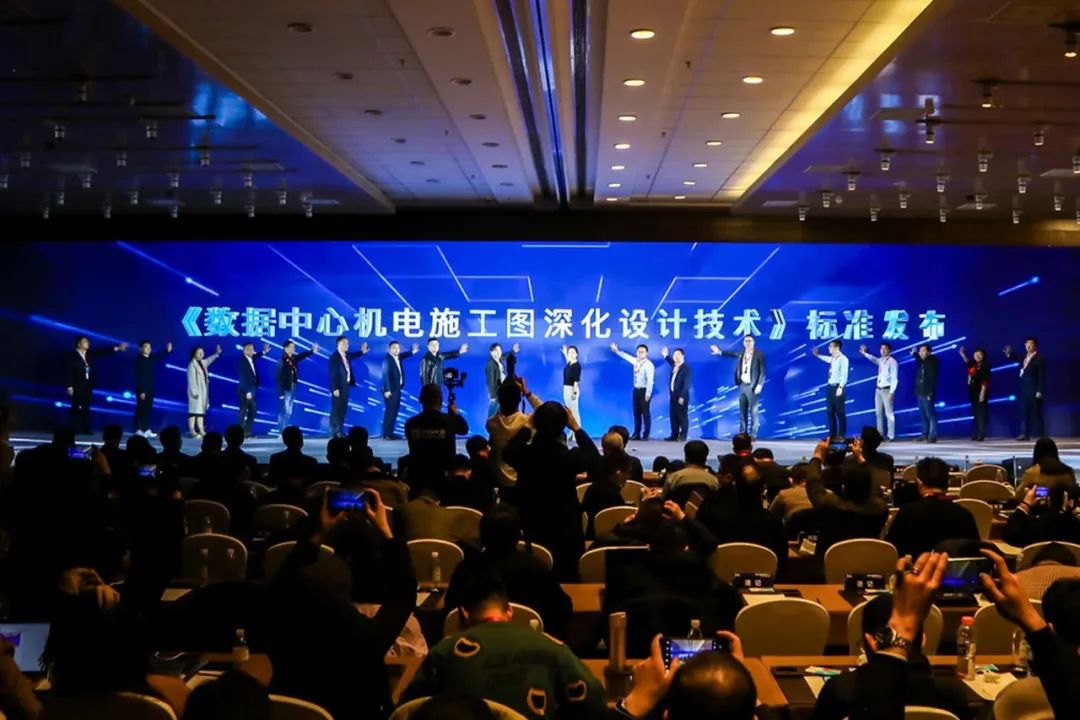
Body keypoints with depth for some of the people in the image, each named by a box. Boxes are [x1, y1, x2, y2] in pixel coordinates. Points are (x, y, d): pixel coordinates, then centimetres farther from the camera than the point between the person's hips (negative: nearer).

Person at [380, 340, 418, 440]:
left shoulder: (397, 357, 11)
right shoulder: (387, 359, -14)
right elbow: (386, 375, -19)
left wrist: (413, 352, 14)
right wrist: (387, 390, -23)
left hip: (396, 389, 9)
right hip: (390, 390, -9)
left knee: (394, 411, 10)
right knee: (390, 411, -10)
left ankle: (390, 432, 15)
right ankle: (386, 434, -9)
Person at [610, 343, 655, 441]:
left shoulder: (648, 364, -14)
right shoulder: (636, 361, 8)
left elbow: (650, 380, -20)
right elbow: (626, 356, 26)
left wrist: (648, 393, -24)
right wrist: (617, 351, 31)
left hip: (644, 390, -7)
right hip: (636, 390, 7)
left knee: (645, 413, -3)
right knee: (636, 412, 9)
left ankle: (646, 435, 1)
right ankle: (636, 434, 14)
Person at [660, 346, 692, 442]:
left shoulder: (686, 368, -12)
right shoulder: (675, 366, 11)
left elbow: (686, 383, -17)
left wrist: (682, 396, -21)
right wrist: (666, 356, 32)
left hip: (681, 396, -8)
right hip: (673, 395, 8)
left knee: (682, 416, -1)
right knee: (673, 416, 10)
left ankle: (683, 436, 2)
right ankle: (674, 435, 16)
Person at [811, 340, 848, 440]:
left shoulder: (843, 359, -11)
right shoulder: (832, 358, 13)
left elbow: (844, 375, -18)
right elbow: (826, 359, 40)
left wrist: (840, 387, -25)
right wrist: (817, 354, 37)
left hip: (838, 387, -8)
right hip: (830, 386, 8)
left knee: (840, 411, -3)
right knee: (830, 411, 10)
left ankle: (841, 435, 3)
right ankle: (832, 434, 17)